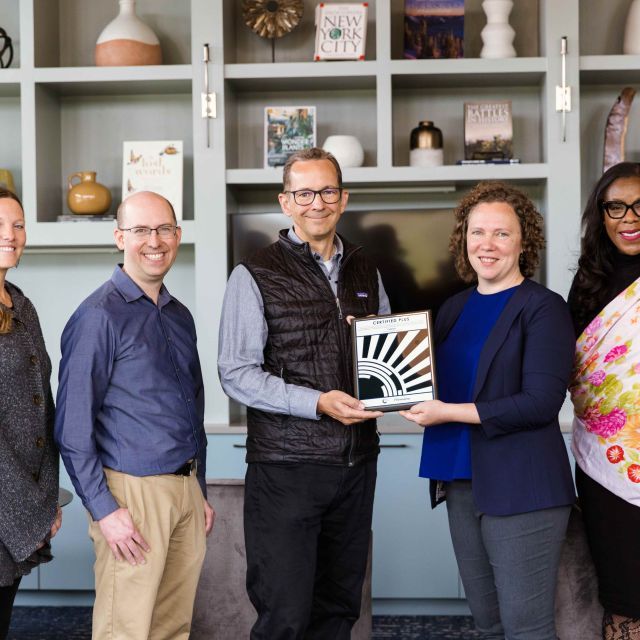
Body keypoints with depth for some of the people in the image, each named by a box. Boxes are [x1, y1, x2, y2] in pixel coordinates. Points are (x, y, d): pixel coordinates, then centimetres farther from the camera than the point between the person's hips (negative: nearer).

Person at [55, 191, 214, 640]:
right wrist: (104, 510, -15)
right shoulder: (99, 317, -10)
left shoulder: (180, 316, 13)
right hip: (133, 492, -7)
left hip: (186, 490, 7)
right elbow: (73, 428, -13)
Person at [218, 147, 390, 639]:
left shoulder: (366, 272, 13)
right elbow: (237, 375, -9)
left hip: (357, 461, 5)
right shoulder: (255, 276, -4)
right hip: (286, 465, -5)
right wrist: (318, 403, -19)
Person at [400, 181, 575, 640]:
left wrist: (451, 413, -16)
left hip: (522, 490, -7)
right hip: (462, 483, 7)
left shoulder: (543, 308, -7)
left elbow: (541, 402, -16)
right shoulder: (455, 309, 13)